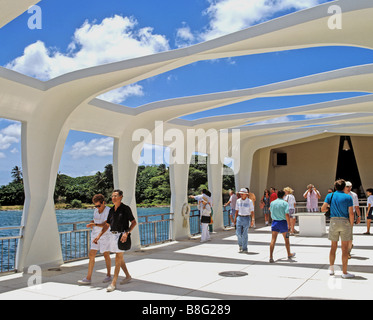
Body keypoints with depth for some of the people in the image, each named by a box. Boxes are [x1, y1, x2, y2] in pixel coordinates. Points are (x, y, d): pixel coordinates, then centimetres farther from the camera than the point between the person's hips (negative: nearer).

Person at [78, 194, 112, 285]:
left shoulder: (108, 211, -14)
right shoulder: (96, 210, 6)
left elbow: (105, 224, -24)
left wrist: (95, 224, -38)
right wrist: (91, 224, -4)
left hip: (105, 236, -5)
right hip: (95, 235, 6)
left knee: (106, 255, 7)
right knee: (91, 255, -1)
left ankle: (108, 275, 23)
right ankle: (88, 278, 1)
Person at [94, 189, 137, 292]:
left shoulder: (126, 208, -9)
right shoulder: (111, 210, 9)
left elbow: (134, 222, -8)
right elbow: (107, 225, 14)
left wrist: (127, 233, -21)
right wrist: (98, 236, 6)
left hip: (122, 236, -7)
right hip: (113, 235, 7)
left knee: (118, 259, -8)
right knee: (120, 258, 15)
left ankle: (113, 283, -4)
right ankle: (128, 276, 33)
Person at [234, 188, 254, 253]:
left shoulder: (249, 201, -4)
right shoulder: (238, 201, 6)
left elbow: (252, 212, -3)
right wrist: (235, 219, 8)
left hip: (246, 218, -3)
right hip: (239, 218, 3)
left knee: (245, 234, -1)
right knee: (238, 233, 0)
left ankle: (244, 249, 10)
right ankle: (240, 245, 27)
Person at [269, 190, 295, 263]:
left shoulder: (272, 203, 4)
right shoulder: (285, 203, -7)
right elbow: (286, 214, -15)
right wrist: (289, 224, -11)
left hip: (274, 221, 2)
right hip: (283, 222, -2)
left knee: (273, 239, -3)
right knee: (286, 239, 16)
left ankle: (271, 257, -12)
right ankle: (289, 254, 33)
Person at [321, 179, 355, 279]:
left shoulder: (330, 196, 2)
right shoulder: (348, 197, -3)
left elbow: (322, 209, -4)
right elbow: (351, 213, -7)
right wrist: (351, 226, 3)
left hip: (334, 222, 2)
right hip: (345, 222, -2)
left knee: (333, 247, 14)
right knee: (345, 249, 3)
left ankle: (331, 269, 20)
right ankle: (344, 272, 6)